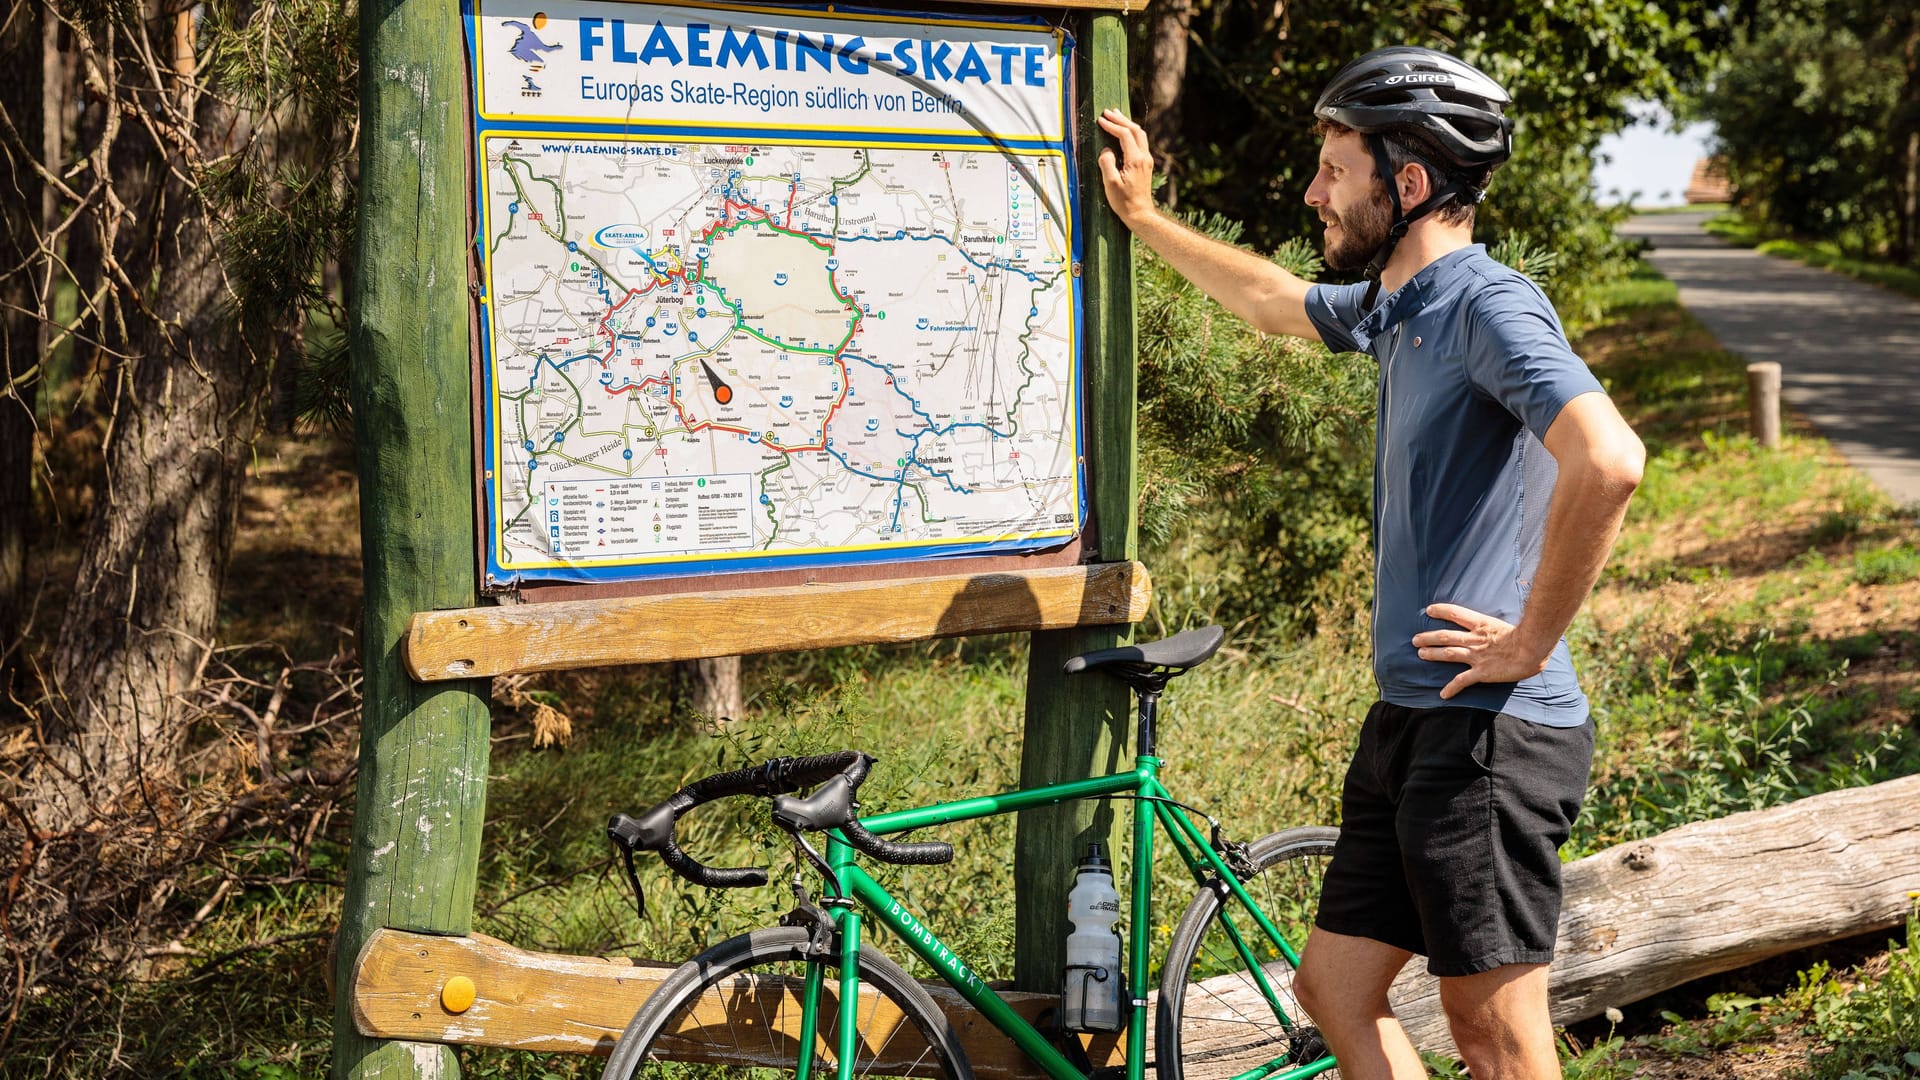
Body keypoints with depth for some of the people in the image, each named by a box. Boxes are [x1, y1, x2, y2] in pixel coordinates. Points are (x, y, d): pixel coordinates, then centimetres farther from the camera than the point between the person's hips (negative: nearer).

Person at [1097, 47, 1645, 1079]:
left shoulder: (1489, 305, -15)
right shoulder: (1396, 310, 15)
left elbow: (1608, 460, -31)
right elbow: (1274, 299, 37)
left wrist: (1532, 638, -22)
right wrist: (1142, 217, 43)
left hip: (1490, 727, -10)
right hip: (1411, 722, 10)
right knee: (1332, 989, 14)